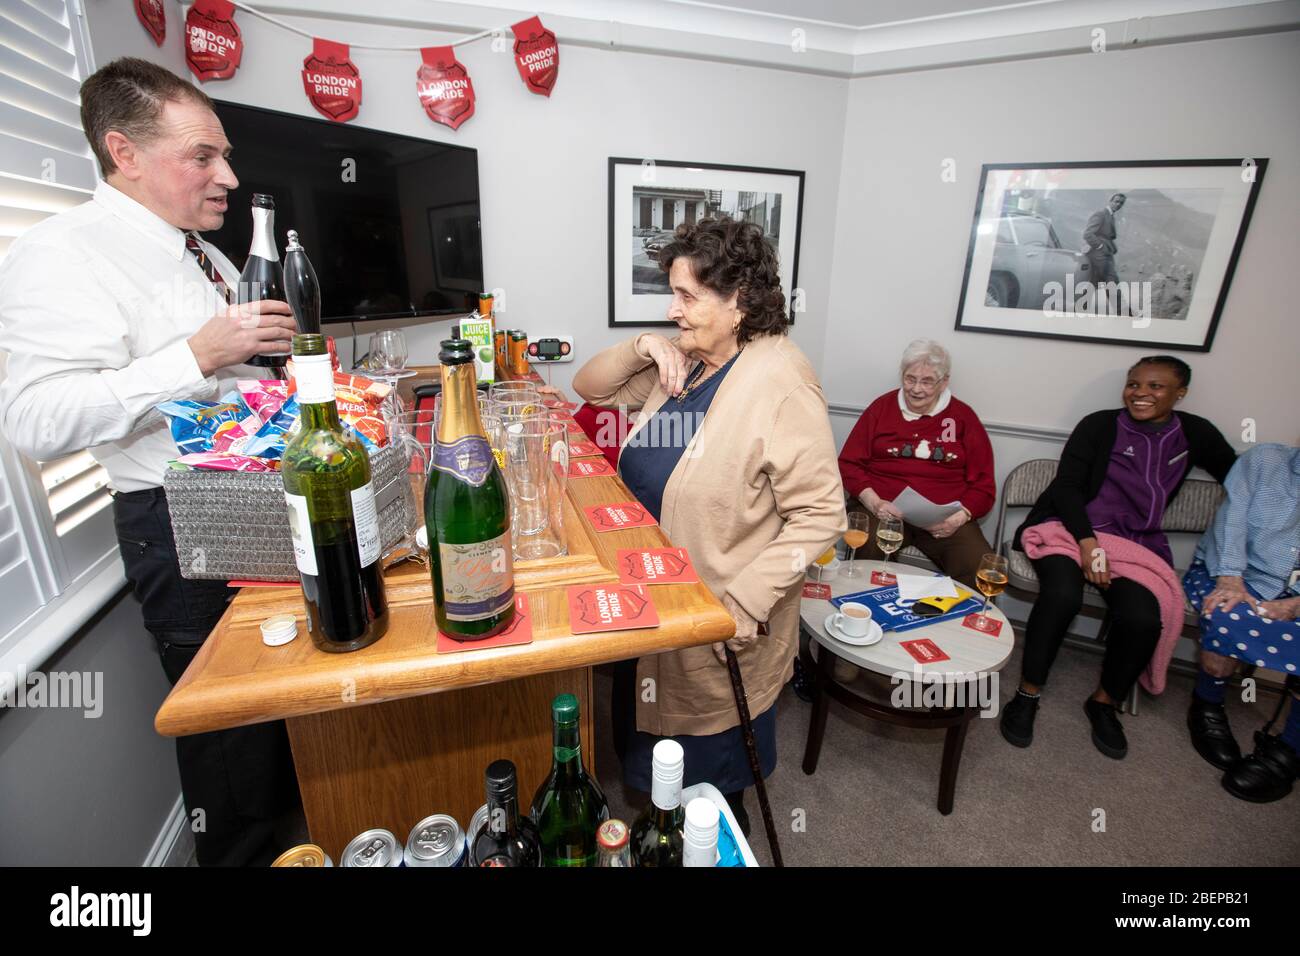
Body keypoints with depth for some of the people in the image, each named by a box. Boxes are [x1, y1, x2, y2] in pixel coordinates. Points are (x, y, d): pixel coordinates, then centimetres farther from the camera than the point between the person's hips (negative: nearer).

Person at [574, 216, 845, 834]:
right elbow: (590, 387, 8)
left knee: (713, 769, 20)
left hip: (722, 624, -7)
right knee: (657, 732, 29)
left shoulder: (779, 385, -24)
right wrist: (643, 347, -10)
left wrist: (745, 602, -26)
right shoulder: (683, 360, 0)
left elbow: (821, 516, -23)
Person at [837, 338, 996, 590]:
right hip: (881, 509, -1)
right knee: (860, 555, -32)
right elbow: (849, 463, 7)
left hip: (944, 519, 1)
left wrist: (960, 516, -9)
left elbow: (983, 484, 11)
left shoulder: (963, 417, 12)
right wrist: (873, 502, -10)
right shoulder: (882, 407, 11)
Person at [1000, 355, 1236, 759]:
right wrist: (1087, 541, -18)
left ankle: (1104, 702, 2)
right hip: (1070, 527, -3)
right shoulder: (1100, 425, 1)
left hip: (1136, 542, 3)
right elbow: (1066, 486, -5)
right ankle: (1027, 694, -13)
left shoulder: (1195, 434, 12)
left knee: (1143, 618, -26)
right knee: (1062, 595, -32)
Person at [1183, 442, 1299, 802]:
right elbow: (1232, 517, -6)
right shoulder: (1264, 460, 9)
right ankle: (1207, 709, -8)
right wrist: (1229, 579, -20)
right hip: (1231, 574, -2)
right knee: (1228, 616, -33)